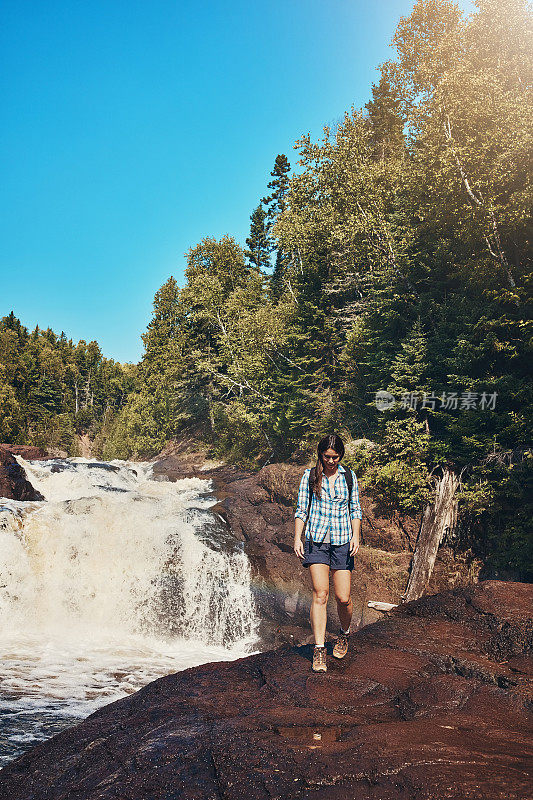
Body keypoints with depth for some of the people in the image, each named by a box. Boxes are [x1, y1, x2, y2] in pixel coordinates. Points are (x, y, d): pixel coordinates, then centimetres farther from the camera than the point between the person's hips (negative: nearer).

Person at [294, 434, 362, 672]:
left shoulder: (349, 477, 7)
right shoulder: (310, 476, 3)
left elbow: (355, 510, 12)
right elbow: (301, 510, 5)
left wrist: (356, 536, 0)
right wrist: (297, 538, -3)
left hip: (342, 541, 1)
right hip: (316, 540, -1)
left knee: (343, 598, 0)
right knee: (320, 594, -10)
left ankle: (344, 634, 29)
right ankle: (319, 649, -4)